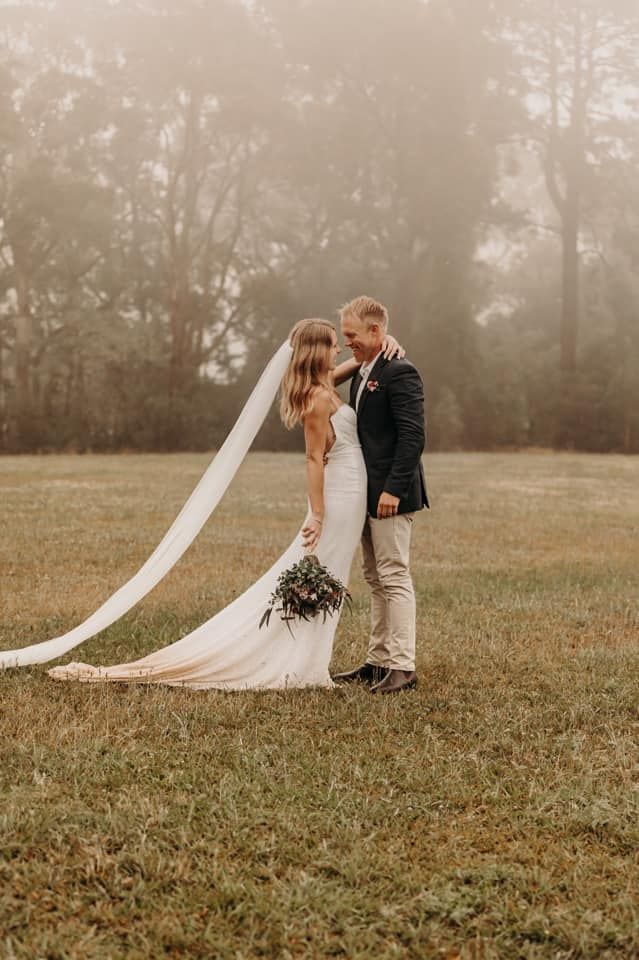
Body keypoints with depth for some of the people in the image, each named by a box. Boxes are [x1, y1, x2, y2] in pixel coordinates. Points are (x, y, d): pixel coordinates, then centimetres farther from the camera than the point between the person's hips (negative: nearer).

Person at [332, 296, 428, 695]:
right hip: (369, 495, 10)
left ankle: (402, 667, -3)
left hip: (391, 494, -10)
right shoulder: (363, 374, 16)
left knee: (395, 578, -7)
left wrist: (393, 489, -24)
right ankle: (378, 661, 21)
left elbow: (413, 437, -21)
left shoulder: (400, 373, -14)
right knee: (377, 580, 14)